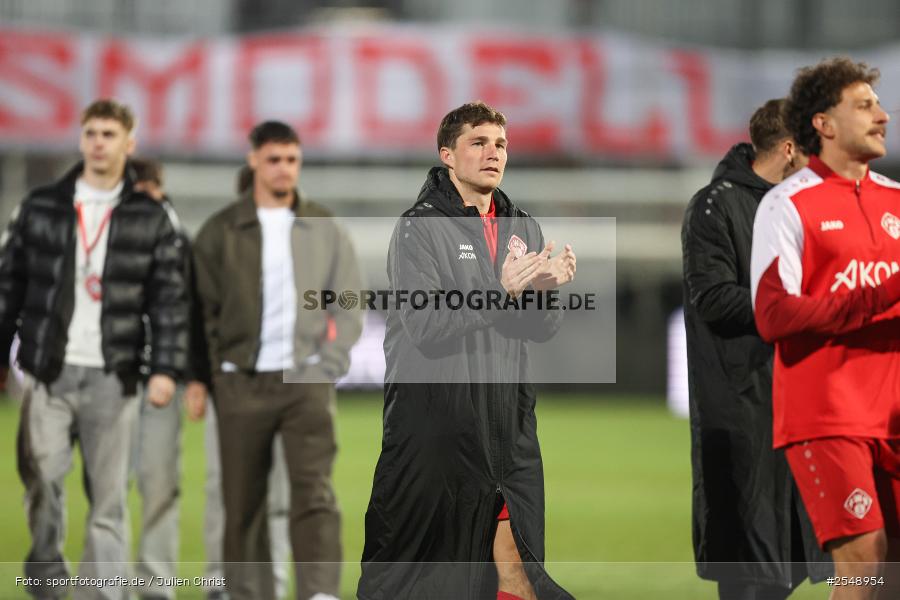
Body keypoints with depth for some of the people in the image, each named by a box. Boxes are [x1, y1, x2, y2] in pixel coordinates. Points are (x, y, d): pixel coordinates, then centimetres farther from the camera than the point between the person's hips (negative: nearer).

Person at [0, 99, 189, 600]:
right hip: (50, 371, 1)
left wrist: (166, 368, -8)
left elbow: (171, 299, 2)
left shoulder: (150, 219, 5)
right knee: (41, 479, -8)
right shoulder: (41, 208, 9)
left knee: (109, 497, -1)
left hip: (114, 378, -1)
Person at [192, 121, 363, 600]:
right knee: (242, 504, 2)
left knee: (314, 493, -15)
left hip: (305, 381, 0)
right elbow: (204, 309, 5)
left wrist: (325, 366, -1)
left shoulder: (324, 230, 9)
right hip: (242, 384, 0)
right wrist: (217, 374, -2)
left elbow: (348, 308, 10)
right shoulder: (221, 232, 5)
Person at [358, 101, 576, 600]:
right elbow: (424, 325, -16)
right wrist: (502, 290, -23)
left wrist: (546, 289, -11)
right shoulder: (419, 228, -6)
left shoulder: (522, 228, 12)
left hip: (507, 418, 5)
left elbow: (541, 330, 10)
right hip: (435, 415, -5)